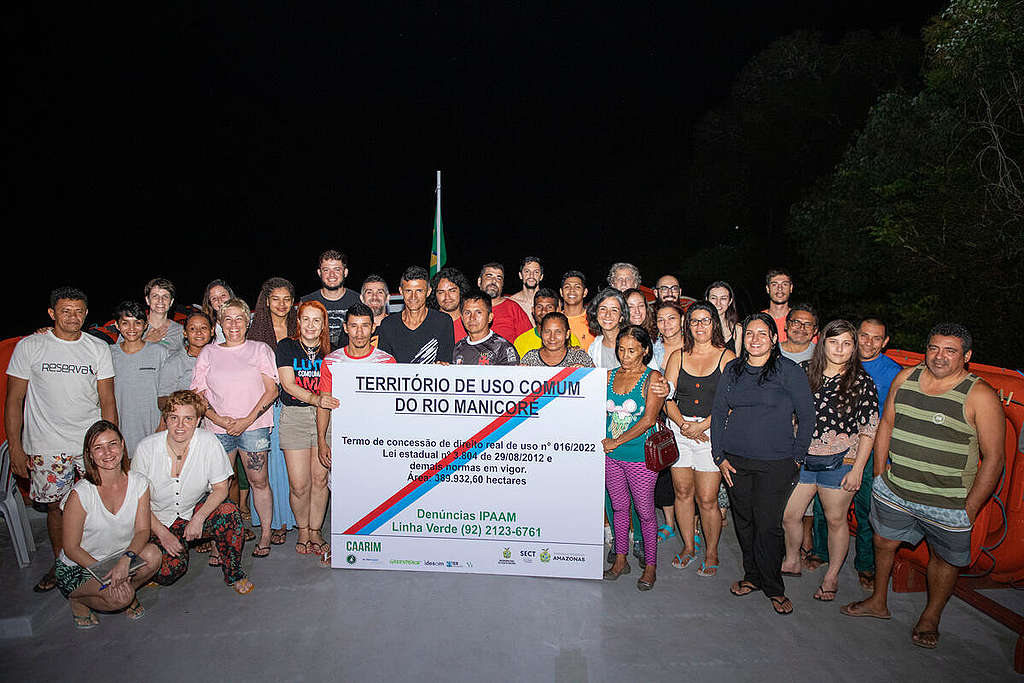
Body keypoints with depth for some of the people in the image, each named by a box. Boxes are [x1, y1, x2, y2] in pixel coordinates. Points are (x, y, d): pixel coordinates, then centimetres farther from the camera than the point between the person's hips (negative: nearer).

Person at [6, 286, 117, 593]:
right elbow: (14, 400, 1)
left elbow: (107, 400, 5)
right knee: (55, 506, 9)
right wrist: (15, 448, -4)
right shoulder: (29, 347, -1)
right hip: (47, 447, 0)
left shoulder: (99, 349, 3)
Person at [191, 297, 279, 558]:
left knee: (258, 481, 0)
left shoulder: (260, 349, 6)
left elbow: (271, 390, -1)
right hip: (218, 428, 2)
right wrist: (218, 419, -7)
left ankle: (266, 534, 12)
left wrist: (246, 421, -9)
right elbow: (198, 393, 8)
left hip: (253, 426, -2)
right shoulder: (208, 352, 12)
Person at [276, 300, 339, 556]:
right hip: (294, 416, -1)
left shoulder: (329, 350, 8)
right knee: (299, 484, -2)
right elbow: (288, 384, -8)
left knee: (320, 478, 2)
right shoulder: (286, 346, 2)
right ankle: (302, 530, 21)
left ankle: (315, 530, 20)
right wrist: (316, 399, -21)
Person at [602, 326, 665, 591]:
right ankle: (620, 560, 28)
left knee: (645, 511, 4)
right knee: (619, 507, 15)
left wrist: (616, 441, -13)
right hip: (610, 456, 5)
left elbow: (648, 420, -14)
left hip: (640, 455, -5)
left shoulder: (652, 378, -7)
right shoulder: (610, 376, 7)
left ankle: (650, 566, 18)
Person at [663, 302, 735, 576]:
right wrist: (684, 424, -10)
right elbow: (667, 399, 5)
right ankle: (688, 546, 27)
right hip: (679, 429, 3)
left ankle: (711, 552, 18)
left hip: (713, 430, -3)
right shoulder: (677, 356, 9)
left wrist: (702, 425, -14)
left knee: (707, 499, -2)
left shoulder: (727, 357, 1)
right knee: (682, 492, 9)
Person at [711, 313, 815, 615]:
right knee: (743, 520, 11)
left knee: (767, 525, 0)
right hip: (735, 461, 4)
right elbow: (718, 412, 10)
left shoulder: (789, 371, -4)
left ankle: (773, 587, 20)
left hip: (775, 464, -3)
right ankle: (752, 576, 31)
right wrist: (719, 455, 5)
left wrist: (797, 457, -1)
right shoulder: (732, 369, 7)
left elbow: (806, 417, 1)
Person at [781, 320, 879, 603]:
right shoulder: (808, 374, 3)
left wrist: (857, 469, -9)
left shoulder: (862, 382, -6)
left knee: (835, 520, 10)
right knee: (790, 515, 7)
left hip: (839, 462, -3)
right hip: (802, 459, 3)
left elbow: (869, 430, -5)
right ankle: (791, 562, 31)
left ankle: (832, 576, 29)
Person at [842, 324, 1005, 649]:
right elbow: (887, 422, 10)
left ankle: (931, 617, 41)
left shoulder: (980, 396, -14)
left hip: (948, 504, -4)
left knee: (944, 558, 15)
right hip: (893, 491, 4)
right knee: (884, 542, 18)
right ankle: (878, 602, 42)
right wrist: (880, 471, 6)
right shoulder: (906, 377, -1)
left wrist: (970, 508, -11)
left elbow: (993, 458, -11)